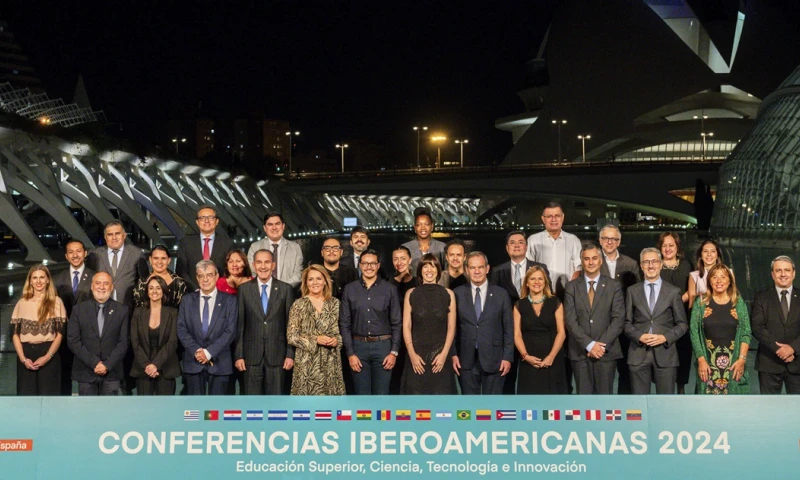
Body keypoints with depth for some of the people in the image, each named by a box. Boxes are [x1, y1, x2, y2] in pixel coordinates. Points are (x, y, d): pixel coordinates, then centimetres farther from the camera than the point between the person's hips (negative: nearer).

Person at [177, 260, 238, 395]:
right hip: (193, 363, 2)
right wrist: (196, 350, -11)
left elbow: (230, 331, -4)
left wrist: (209, 352, -12)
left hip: (219, 363, -1)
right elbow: (181, 329, 4)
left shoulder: (229, 301, 4)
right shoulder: (187, 300, 10)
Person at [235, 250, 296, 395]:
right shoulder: (244, 289, 4)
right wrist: (238, 355, 0)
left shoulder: (286, 289, 2)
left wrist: (290, 354, -2)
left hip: (277, 355, 0)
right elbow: (239, 325, 3)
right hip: (251, 356, 0)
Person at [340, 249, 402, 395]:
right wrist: (350, 353, -4)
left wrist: (394, 352, -5)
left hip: (383, 345, -1)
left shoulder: (390, 289, 3)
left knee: (381, 395, 3)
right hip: (359, 346, 1)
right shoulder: (349, 289, 4)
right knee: (362, 395, 6)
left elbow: (397, 323, 2)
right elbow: (344, 323, 3)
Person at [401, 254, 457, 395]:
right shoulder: (411, 294, 5)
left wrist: (444, 354, -6)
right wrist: (412, 354, -7)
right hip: (416, 355, 0)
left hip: (440, 356, 0)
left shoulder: (448, 294, 5)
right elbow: (406, 327, 2)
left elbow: (451, 327, 4)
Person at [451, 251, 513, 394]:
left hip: (493, 360, 0)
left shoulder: (501, 294, 2)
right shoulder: (458, 294, 3)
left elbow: (508, 328, 3)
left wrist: (508, 357, -2)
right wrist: (453, 354, -2)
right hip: (466, 360, 1)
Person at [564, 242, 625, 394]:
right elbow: (570, 320, -3)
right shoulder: (572, 287, 5)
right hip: (580, 352, 1)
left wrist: (602, 345, -12)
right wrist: (589, 344, -12)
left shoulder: (614, 286, 4)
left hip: (606, 351, -1)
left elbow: (618, 319, -3)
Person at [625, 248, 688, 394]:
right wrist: (639, 336, -10)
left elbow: (682, 324, 6)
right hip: (638, 354, 1)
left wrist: (665, 337, -10)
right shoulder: (632, 291, 9)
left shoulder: (673, 292, 5)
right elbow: (627, 322, 9)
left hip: (665, 353, -1)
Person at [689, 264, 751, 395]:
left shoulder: (739, 303, 7)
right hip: (708, 363, -1)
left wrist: (742, 359, -7)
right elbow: (694, 333, 2)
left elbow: (746, 333, 4)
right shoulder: (701, 302, 5)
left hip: (734, 364, 1)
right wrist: (701, 360, -7)